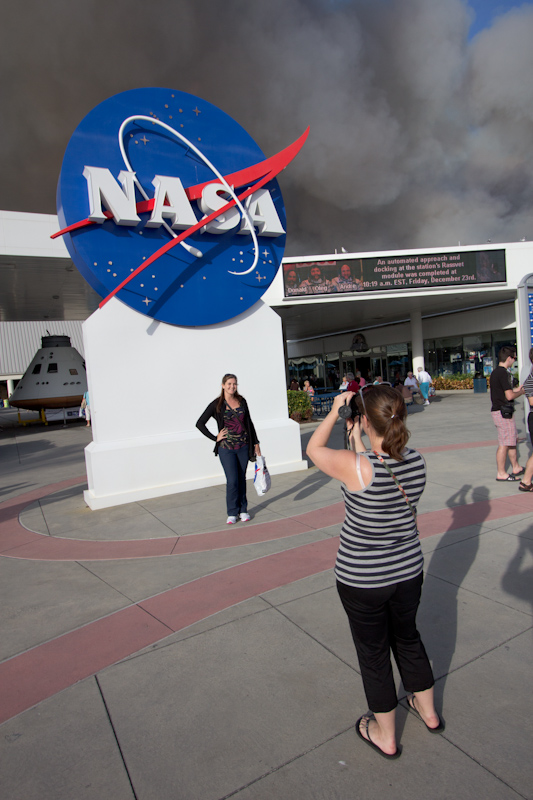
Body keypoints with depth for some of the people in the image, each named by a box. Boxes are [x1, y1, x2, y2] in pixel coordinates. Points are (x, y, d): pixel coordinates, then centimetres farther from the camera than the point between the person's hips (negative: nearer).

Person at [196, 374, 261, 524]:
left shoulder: (241, 401, 7)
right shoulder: (217, 404, -4)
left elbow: (249, 423, 14)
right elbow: (200, 424, -1)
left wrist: (256, 443, 12)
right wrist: (215, 438, -5)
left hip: (243, 446, 3)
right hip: (226, 448, -3)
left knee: (242, 479, 9)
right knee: (232, 480, -5)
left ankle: (243, 510, 23)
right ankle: (232, 513, 12)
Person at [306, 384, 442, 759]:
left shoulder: (355, 466, -29)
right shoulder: (416, 462, -12)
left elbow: (313, 449, -10)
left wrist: (335, 412, 2)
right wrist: (354, 433, 12)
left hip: (361, 580, -5)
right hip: (408, 570, 5)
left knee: (373, 650, 18)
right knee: (407, 636, 29)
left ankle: (386, 735, 40)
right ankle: (428, 710, 52)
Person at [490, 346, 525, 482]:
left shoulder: (495, 372, 13)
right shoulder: (503, 373, -18)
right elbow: (509, 396, -20)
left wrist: (516, 389, 20)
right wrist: (521, 392, -2)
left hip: (499, 410, 11)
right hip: (503, 412, -11)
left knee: (513, 440, 19)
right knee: (504, 443, -4)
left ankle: (516, 468, 30)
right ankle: (501, 473, 3)